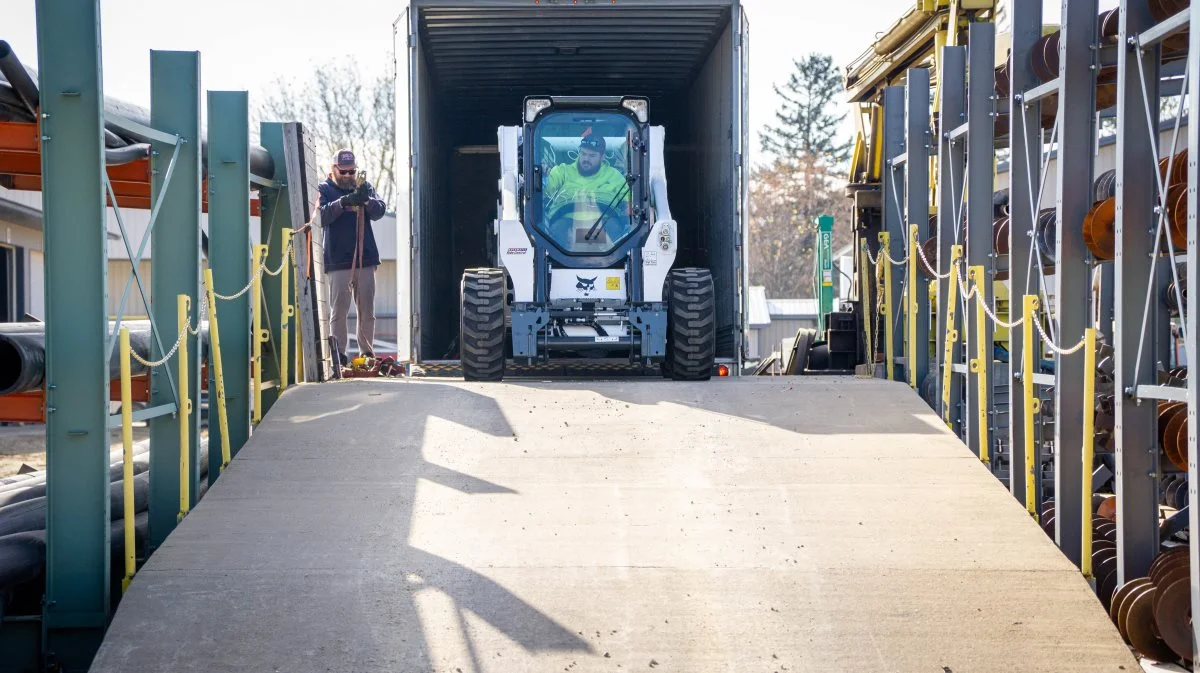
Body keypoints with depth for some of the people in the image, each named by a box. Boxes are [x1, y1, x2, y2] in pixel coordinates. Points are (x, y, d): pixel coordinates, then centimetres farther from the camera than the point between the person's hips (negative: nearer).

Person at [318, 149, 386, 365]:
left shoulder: (365, 187, 13)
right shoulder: (325, 189, 4)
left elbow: (379, 211, -2)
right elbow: (321, 216, -12)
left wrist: (367, 200, -24)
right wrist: (342, 203, -27)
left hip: (365, 258, 3)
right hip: (337, 262, -3)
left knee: (367, 311, 6)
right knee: (339, 310, -5)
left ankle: (367, 352, 14)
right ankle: (339, 355, -2)